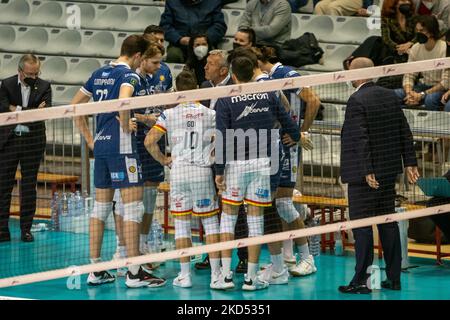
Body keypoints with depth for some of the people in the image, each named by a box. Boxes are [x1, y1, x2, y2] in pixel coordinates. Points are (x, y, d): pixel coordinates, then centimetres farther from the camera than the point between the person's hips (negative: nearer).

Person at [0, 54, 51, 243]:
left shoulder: (44, 87, 2)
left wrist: (17, 110, -20)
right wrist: (32, 111, -21)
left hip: (32, 141, 0)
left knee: (29, 186, 4)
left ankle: (26, 229, 10)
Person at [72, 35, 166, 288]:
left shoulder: (99, 74, 14)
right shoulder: (129, 75, -9)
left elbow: (75, 105, 20)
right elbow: (123, 101, -31)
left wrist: (90, 138, 19)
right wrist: (126, 126, -14)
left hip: (101, 144, 8)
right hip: (122, 146, -8)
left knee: (101, 206, 12)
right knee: (134, 205, -5)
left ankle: (95, 270, 13)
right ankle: (134, 273, -6)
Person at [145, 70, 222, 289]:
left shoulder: (169, 114, 1)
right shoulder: (210, 114, 3)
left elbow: (149, 141, -5)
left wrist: (163, 160, 7)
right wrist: (211, 159, 12)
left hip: (178, 172, 0)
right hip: (203, 172, 0)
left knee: (181, 223, 7)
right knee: (210, 222, 5)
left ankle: (185, 275, 7)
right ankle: (216, 274, 0)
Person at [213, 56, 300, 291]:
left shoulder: (225, 102, -4)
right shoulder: (268, 95, 4)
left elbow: (221, 139, -8)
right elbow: (286, 121, 12)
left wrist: (219, 171, -5)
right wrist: (297, 137, 33)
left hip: (236, 164, -2)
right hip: (263, 162, 2)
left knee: (228, 215, 10)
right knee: (255, 218, 5)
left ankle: (226, 274, 2)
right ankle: (251, 278, 6)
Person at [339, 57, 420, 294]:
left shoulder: (357, 101, -15)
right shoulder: (391, 96, 8)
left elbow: (361, 139, -21)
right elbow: (405, 132, 10)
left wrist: (367, 172, -21)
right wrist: (410, 163, 13)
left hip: (366, 174, -8)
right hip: (389, 170, 8)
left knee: (361, 225, -3)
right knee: (388, 222, 13)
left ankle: (360, 281, -2)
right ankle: (394, 278, 17)